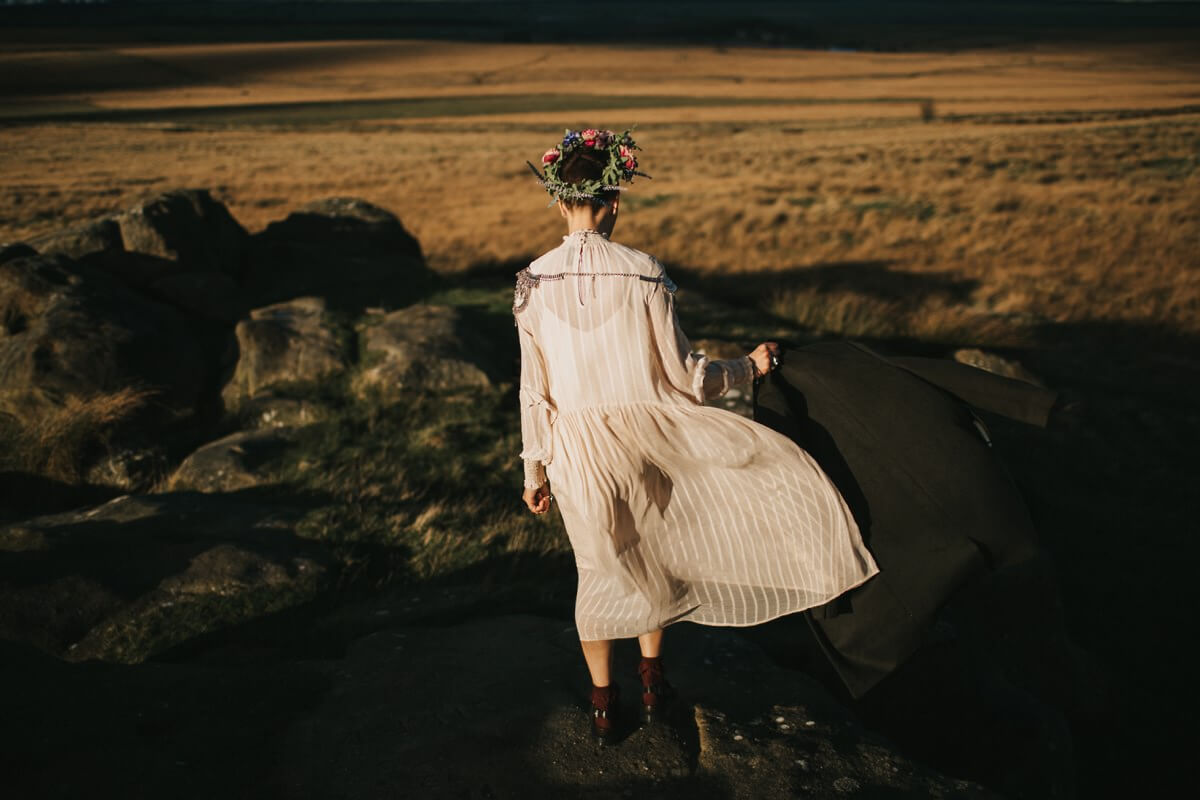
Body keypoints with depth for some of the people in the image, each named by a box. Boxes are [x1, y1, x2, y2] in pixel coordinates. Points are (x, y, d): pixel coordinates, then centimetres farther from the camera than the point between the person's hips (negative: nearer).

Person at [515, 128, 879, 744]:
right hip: (643, 433, -1)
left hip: (574, 449, 2)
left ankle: (605, 705, 32)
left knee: (600, 568, 18)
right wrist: (749, 368, 7)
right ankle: (652, 680, 36)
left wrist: (534, 471, 8)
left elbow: (534, 390, -2)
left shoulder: (533, 283, -8)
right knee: (647, 557, 24)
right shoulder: (642, 274, -15)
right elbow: (684, 376, -10)